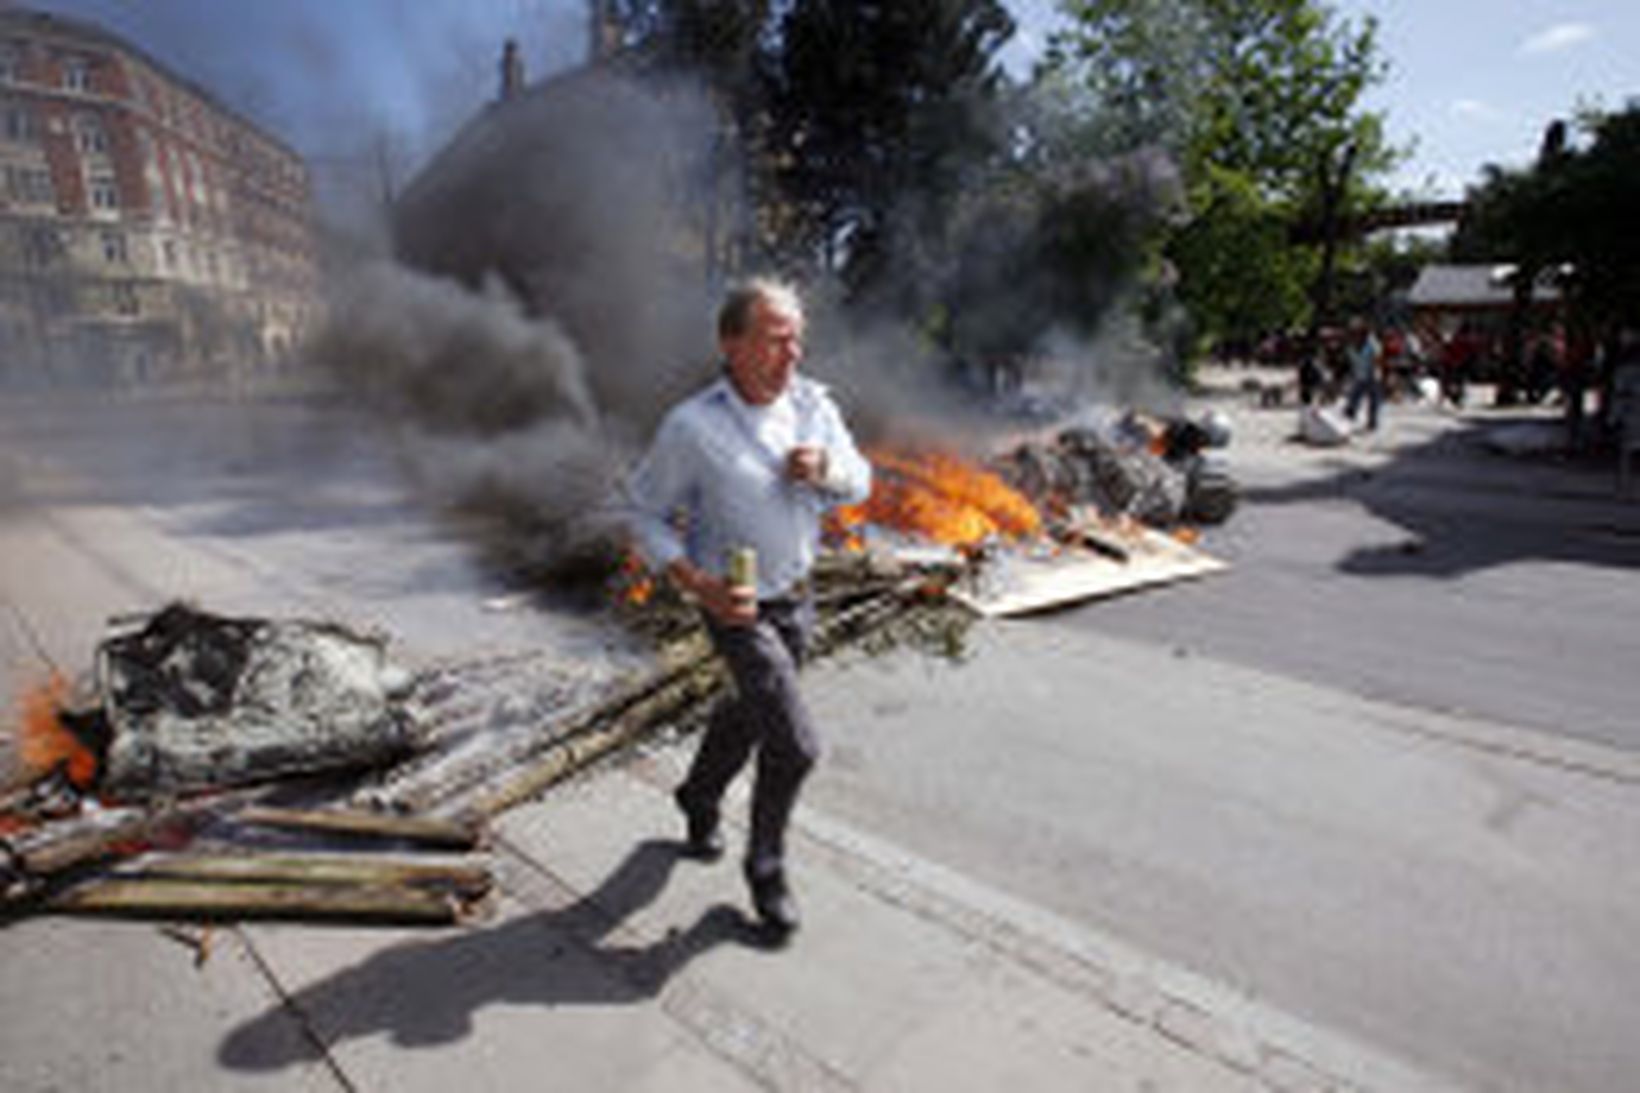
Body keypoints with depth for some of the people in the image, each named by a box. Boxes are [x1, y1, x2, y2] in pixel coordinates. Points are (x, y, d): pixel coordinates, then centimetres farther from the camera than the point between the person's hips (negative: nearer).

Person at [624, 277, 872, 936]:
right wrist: (698, 586, -23)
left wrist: (825, 468, -20)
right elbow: (645, 511, -11)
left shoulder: (812, 402, -6)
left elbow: (860, 483, 4)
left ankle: (699, 797, 55)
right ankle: (765, 868, 21)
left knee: (752, 713, 25)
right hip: (737, 606, -6)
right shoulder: (691, 427, -22)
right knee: (795, 745, -7)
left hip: (797, 596, 6)